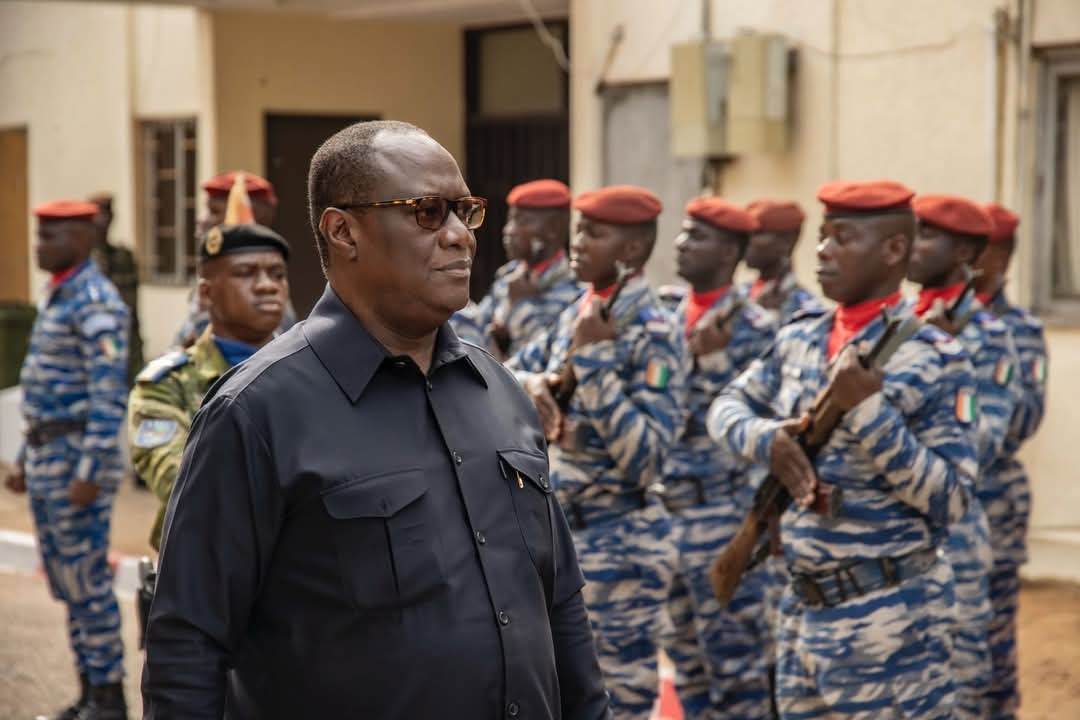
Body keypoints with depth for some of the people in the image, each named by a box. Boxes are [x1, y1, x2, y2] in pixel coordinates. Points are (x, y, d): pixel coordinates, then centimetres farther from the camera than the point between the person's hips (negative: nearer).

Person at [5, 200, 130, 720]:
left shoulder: (96, 303, -15)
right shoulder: (55, 298, 16)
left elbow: (109, 394, -22)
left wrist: (90, 471, -25)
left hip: (80, 458, -10)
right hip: (47, 457, 10)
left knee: (87, 579, -5)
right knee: (65, 579, 13)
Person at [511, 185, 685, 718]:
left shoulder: (651, 334, -16)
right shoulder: (575, 315, 7)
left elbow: (644, 456, -24)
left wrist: (594, 360, -25)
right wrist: (532, 387, -6)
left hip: (618, 545, -8)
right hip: (557, 535, 8)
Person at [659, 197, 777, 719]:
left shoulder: (756, 328, -8)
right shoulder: (668, 321, 11)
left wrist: (715, 360, -20)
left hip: (724, 520, -7)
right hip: (663, 513, 7)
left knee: (734, 661, 0)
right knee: (687, 660, 15)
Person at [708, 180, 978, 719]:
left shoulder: (934, 358, -12)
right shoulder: (798, 341, 7)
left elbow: (950, 499, -14)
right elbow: (726, 407, 17)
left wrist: (869, 411, -23)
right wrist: (763, 437, -5)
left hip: (889, 615, -7)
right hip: (804, 604, 7)